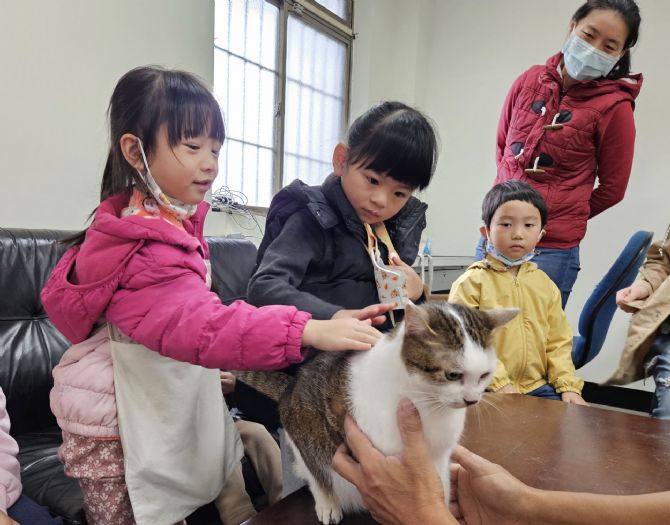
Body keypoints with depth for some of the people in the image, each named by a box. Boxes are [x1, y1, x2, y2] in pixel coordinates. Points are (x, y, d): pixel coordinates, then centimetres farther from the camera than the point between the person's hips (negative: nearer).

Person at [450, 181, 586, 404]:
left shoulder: (545, 284, 11)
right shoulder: (472, 282, -7)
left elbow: (558, 342, 12)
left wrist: (568, 385, 0)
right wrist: (500, 384, -16)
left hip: (538, 386, 5)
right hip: (488, 391, -5)